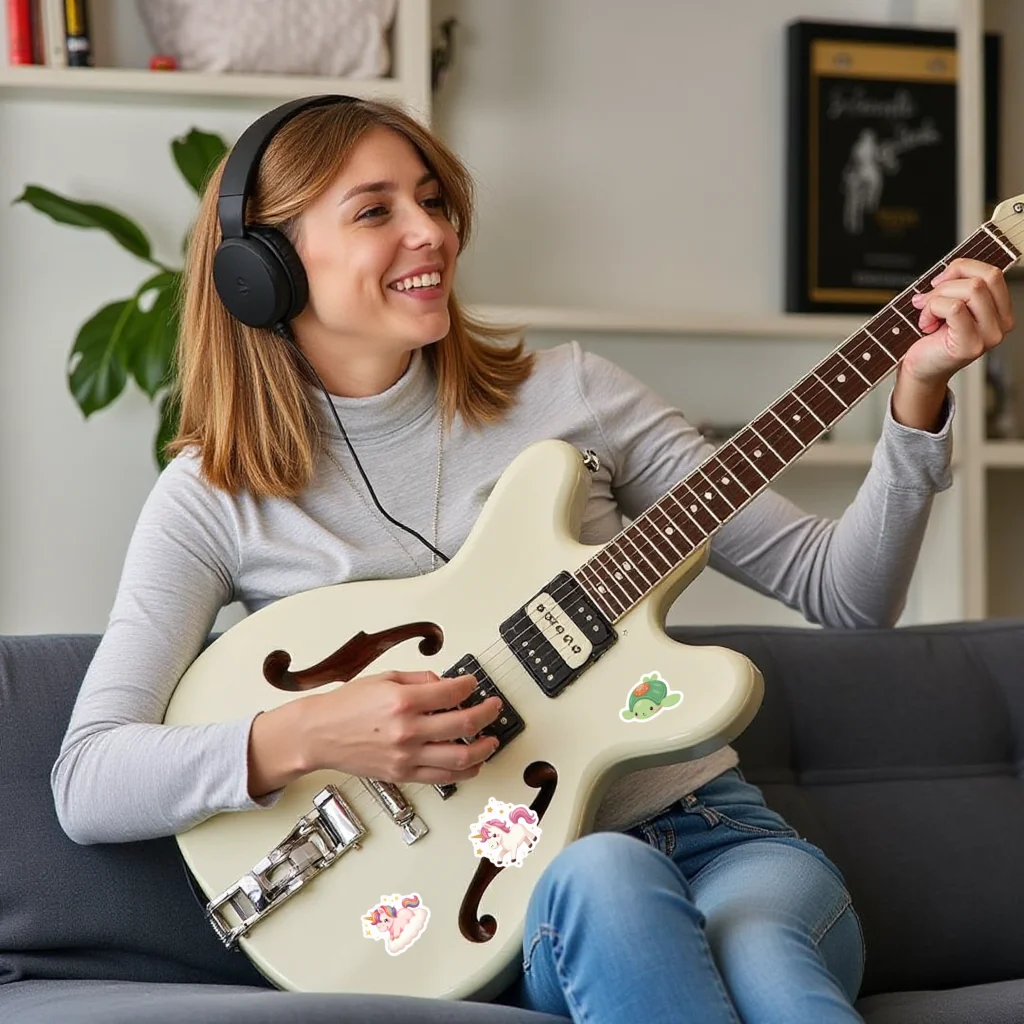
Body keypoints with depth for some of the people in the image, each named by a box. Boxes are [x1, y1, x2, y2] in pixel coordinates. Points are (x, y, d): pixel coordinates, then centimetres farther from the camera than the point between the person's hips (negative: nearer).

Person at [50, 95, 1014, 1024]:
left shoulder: (564, 393, 6)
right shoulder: (216, 495, 2)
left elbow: (842, 590, 6)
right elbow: (84, 783, -5)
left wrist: (917, 402, -9)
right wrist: (301, 738, -20)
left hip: (706, 836, 2)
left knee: (759, 945, -34)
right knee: (601, 880, -36)